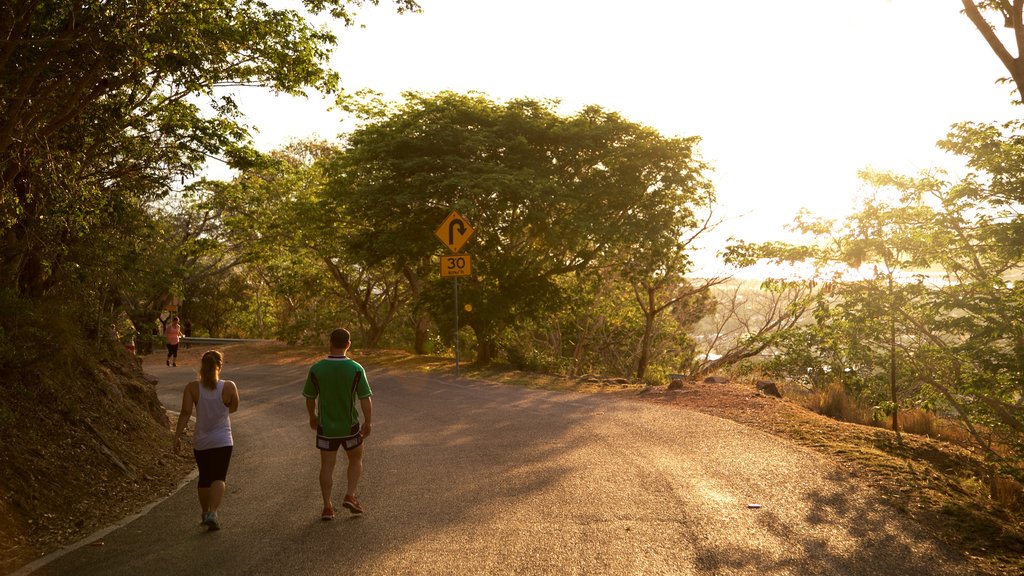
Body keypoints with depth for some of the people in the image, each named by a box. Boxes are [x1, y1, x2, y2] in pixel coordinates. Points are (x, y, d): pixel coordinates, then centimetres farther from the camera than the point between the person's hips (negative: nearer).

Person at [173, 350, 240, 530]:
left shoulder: (192, 387, -7)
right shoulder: (229, 387, -9)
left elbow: (185, 412, -13)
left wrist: (177, 435, -10)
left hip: (201, 442, 3)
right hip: (222, 441, -3)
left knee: (204, 478, 18)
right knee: (219, 478, -3)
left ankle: (205, 513, 33)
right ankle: (212, 513, -22)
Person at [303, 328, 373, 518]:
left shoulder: (316, 369, -11)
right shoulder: (356, 369, -16)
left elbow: (310, 398, 1)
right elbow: (365, 399, -14)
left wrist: (312, 416, 18)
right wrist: (368, 422, -2)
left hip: (325, 427, 1)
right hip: (350, 426, -1)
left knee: (327, 466, 12)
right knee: (356, 460, 20)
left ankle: (328, 507, 14)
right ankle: (350, 496, 8)